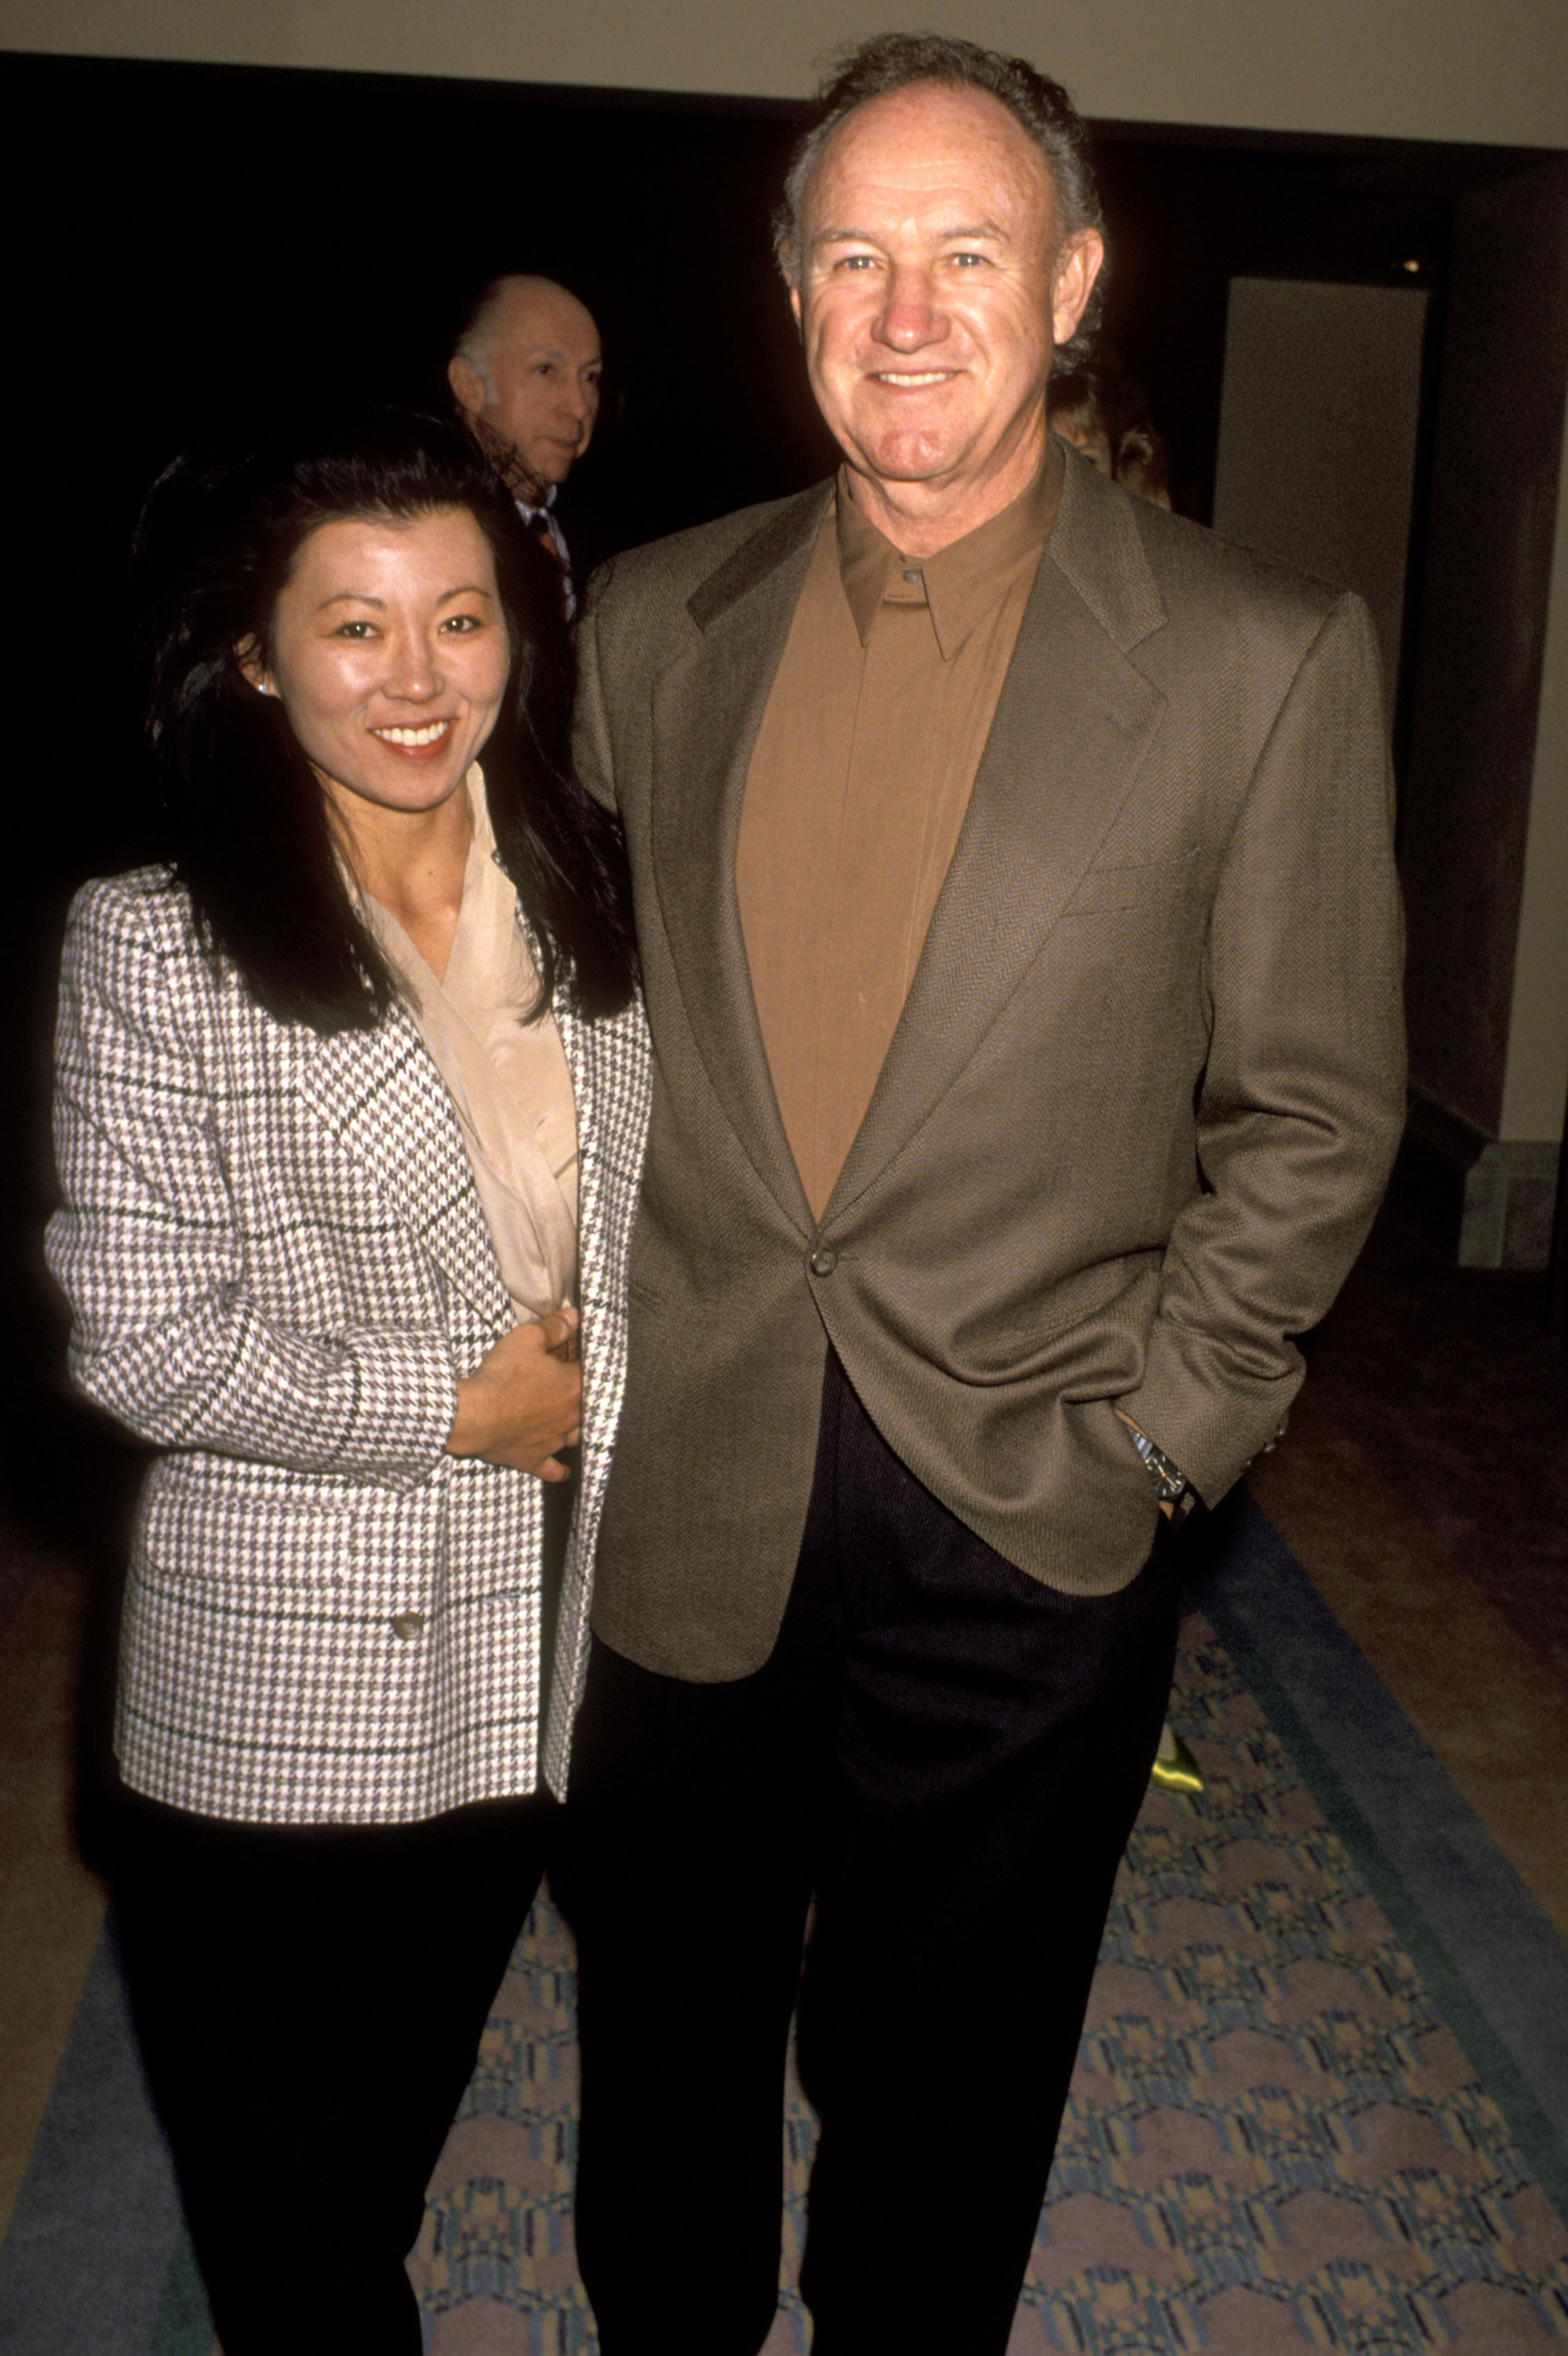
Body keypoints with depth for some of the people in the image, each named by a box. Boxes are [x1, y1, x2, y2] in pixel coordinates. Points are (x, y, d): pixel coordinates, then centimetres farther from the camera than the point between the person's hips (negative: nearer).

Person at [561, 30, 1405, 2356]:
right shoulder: (657, 619, 2)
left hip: (1024, 1534, -2)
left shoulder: (1264, 656, -8)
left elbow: (1314, 1114, -3)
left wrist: (1150, 1433, -8)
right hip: (679, 1499, 3)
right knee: (662, 2041, 22)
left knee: (940, 2085, 18)